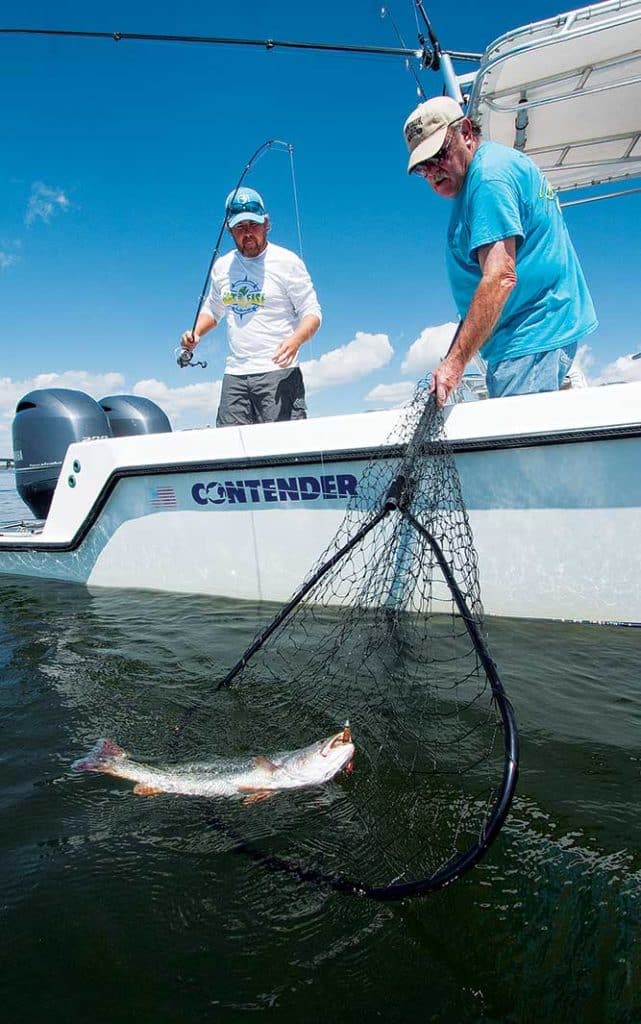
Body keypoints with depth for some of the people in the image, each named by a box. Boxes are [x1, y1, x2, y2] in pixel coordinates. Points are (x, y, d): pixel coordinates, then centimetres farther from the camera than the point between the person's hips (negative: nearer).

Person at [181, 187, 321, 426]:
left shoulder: (288, 262, -1)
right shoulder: (221, 267, 14)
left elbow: (312, 312, -2)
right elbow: (212, 310, 29)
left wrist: (295, 340, -23)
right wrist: (196, 333, 6)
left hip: (278, 371, -5)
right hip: (234, 374, 5)